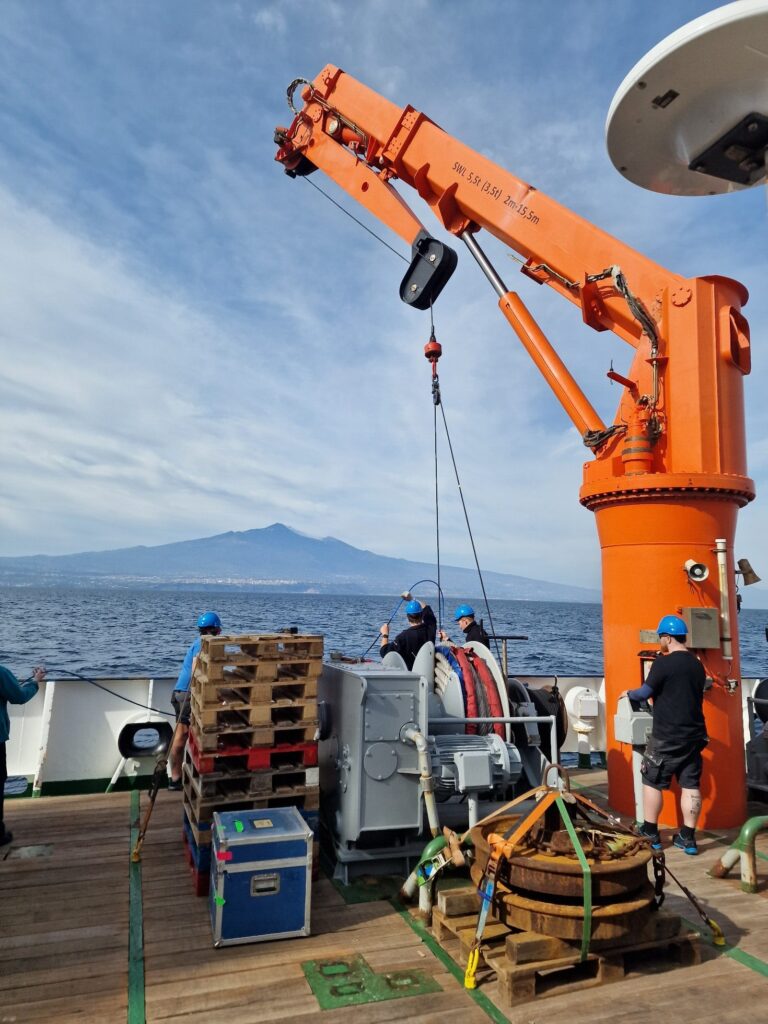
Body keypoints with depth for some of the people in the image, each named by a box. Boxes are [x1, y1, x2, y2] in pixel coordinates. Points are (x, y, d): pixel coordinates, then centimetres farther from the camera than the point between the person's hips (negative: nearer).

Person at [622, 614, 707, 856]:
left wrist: (628, 694, 9)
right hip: (694, 734, 6)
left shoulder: (663, 662, -15)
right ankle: (688, 838, 13)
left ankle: (650, 834, 12)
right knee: (690, 785, 9)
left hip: (667, 736, -6)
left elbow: (645, 693, -11)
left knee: (652, 782, 6)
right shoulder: (698, 665, 7)